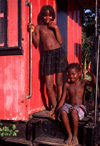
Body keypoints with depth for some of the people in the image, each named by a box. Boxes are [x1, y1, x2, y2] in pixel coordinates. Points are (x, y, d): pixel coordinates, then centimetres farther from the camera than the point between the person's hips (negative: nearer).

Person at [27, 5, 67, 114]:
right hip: (47, 55, 0)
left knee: (59, 83, 2)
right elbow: (36, 44, 3)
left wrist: (56, 28, -3)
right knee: (49, 84, -3)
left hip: (58, 53, 1)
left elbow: (60, 42, 2)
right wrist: (32, 31, -7)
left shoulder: (55, 26, 15)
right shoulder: (39, 27, 12)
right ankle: (54, 106, 10)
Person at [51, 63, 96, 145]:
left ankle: (75, 136, -20)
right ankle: (70, 135, -18)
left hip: (80, 107, -3)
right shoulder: (67, 85, 7)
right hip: (69, 105, 3)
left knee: (74, 111, -37)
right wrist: (56, 112, 1)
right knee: (63, 111, -32)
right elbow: (63, 99, 6)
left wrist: (90, 72, -32)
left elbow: (94, 82, -18)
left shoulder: (83, 82, 1)